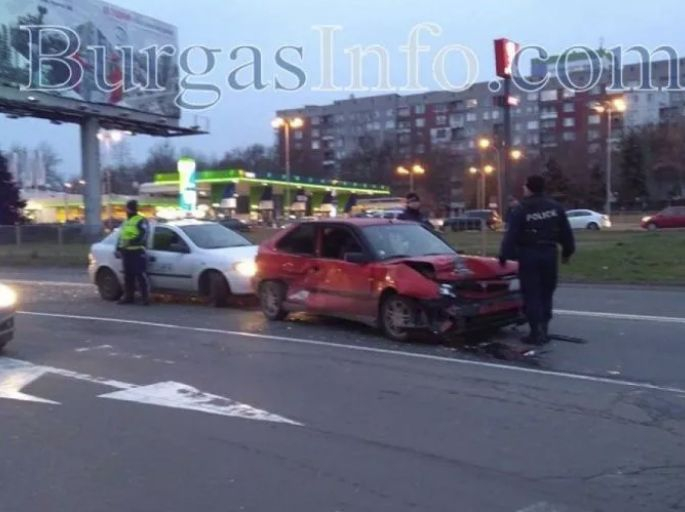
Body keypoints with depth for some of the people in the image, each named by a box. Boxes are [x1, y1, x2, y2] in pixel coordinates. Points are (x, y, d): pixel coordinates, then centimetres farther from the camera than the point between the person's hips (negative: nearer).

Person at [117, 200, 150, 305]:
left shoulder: (141, 221, -3)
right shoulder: (126, 222, 24)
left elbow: (143, 235, -16)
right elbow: (121, 236, 27)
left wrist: (132, 241, -26)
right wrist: (119, 247, 14)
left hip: (137, 252, -8)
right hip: (126, 252, 8)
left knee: (140, 275, -12)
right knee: (128, 276, 10)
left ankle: (146, 297, -11)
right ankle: (128, 296, 16)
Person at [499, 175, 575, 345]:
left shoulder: (521, 210, -9)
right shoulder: (555, 207, 5)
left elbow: (511, 235, -12)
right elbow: (566, 232, 10)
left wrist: (504, 256, -7)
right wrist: (568, 251, 20)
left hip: (529, 255, -4)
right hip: (549, 253, 5)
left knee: (532, 295, 0)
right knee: (546, 293, 14)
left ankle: (536, 332, -4)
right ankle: (543, 330, 16)